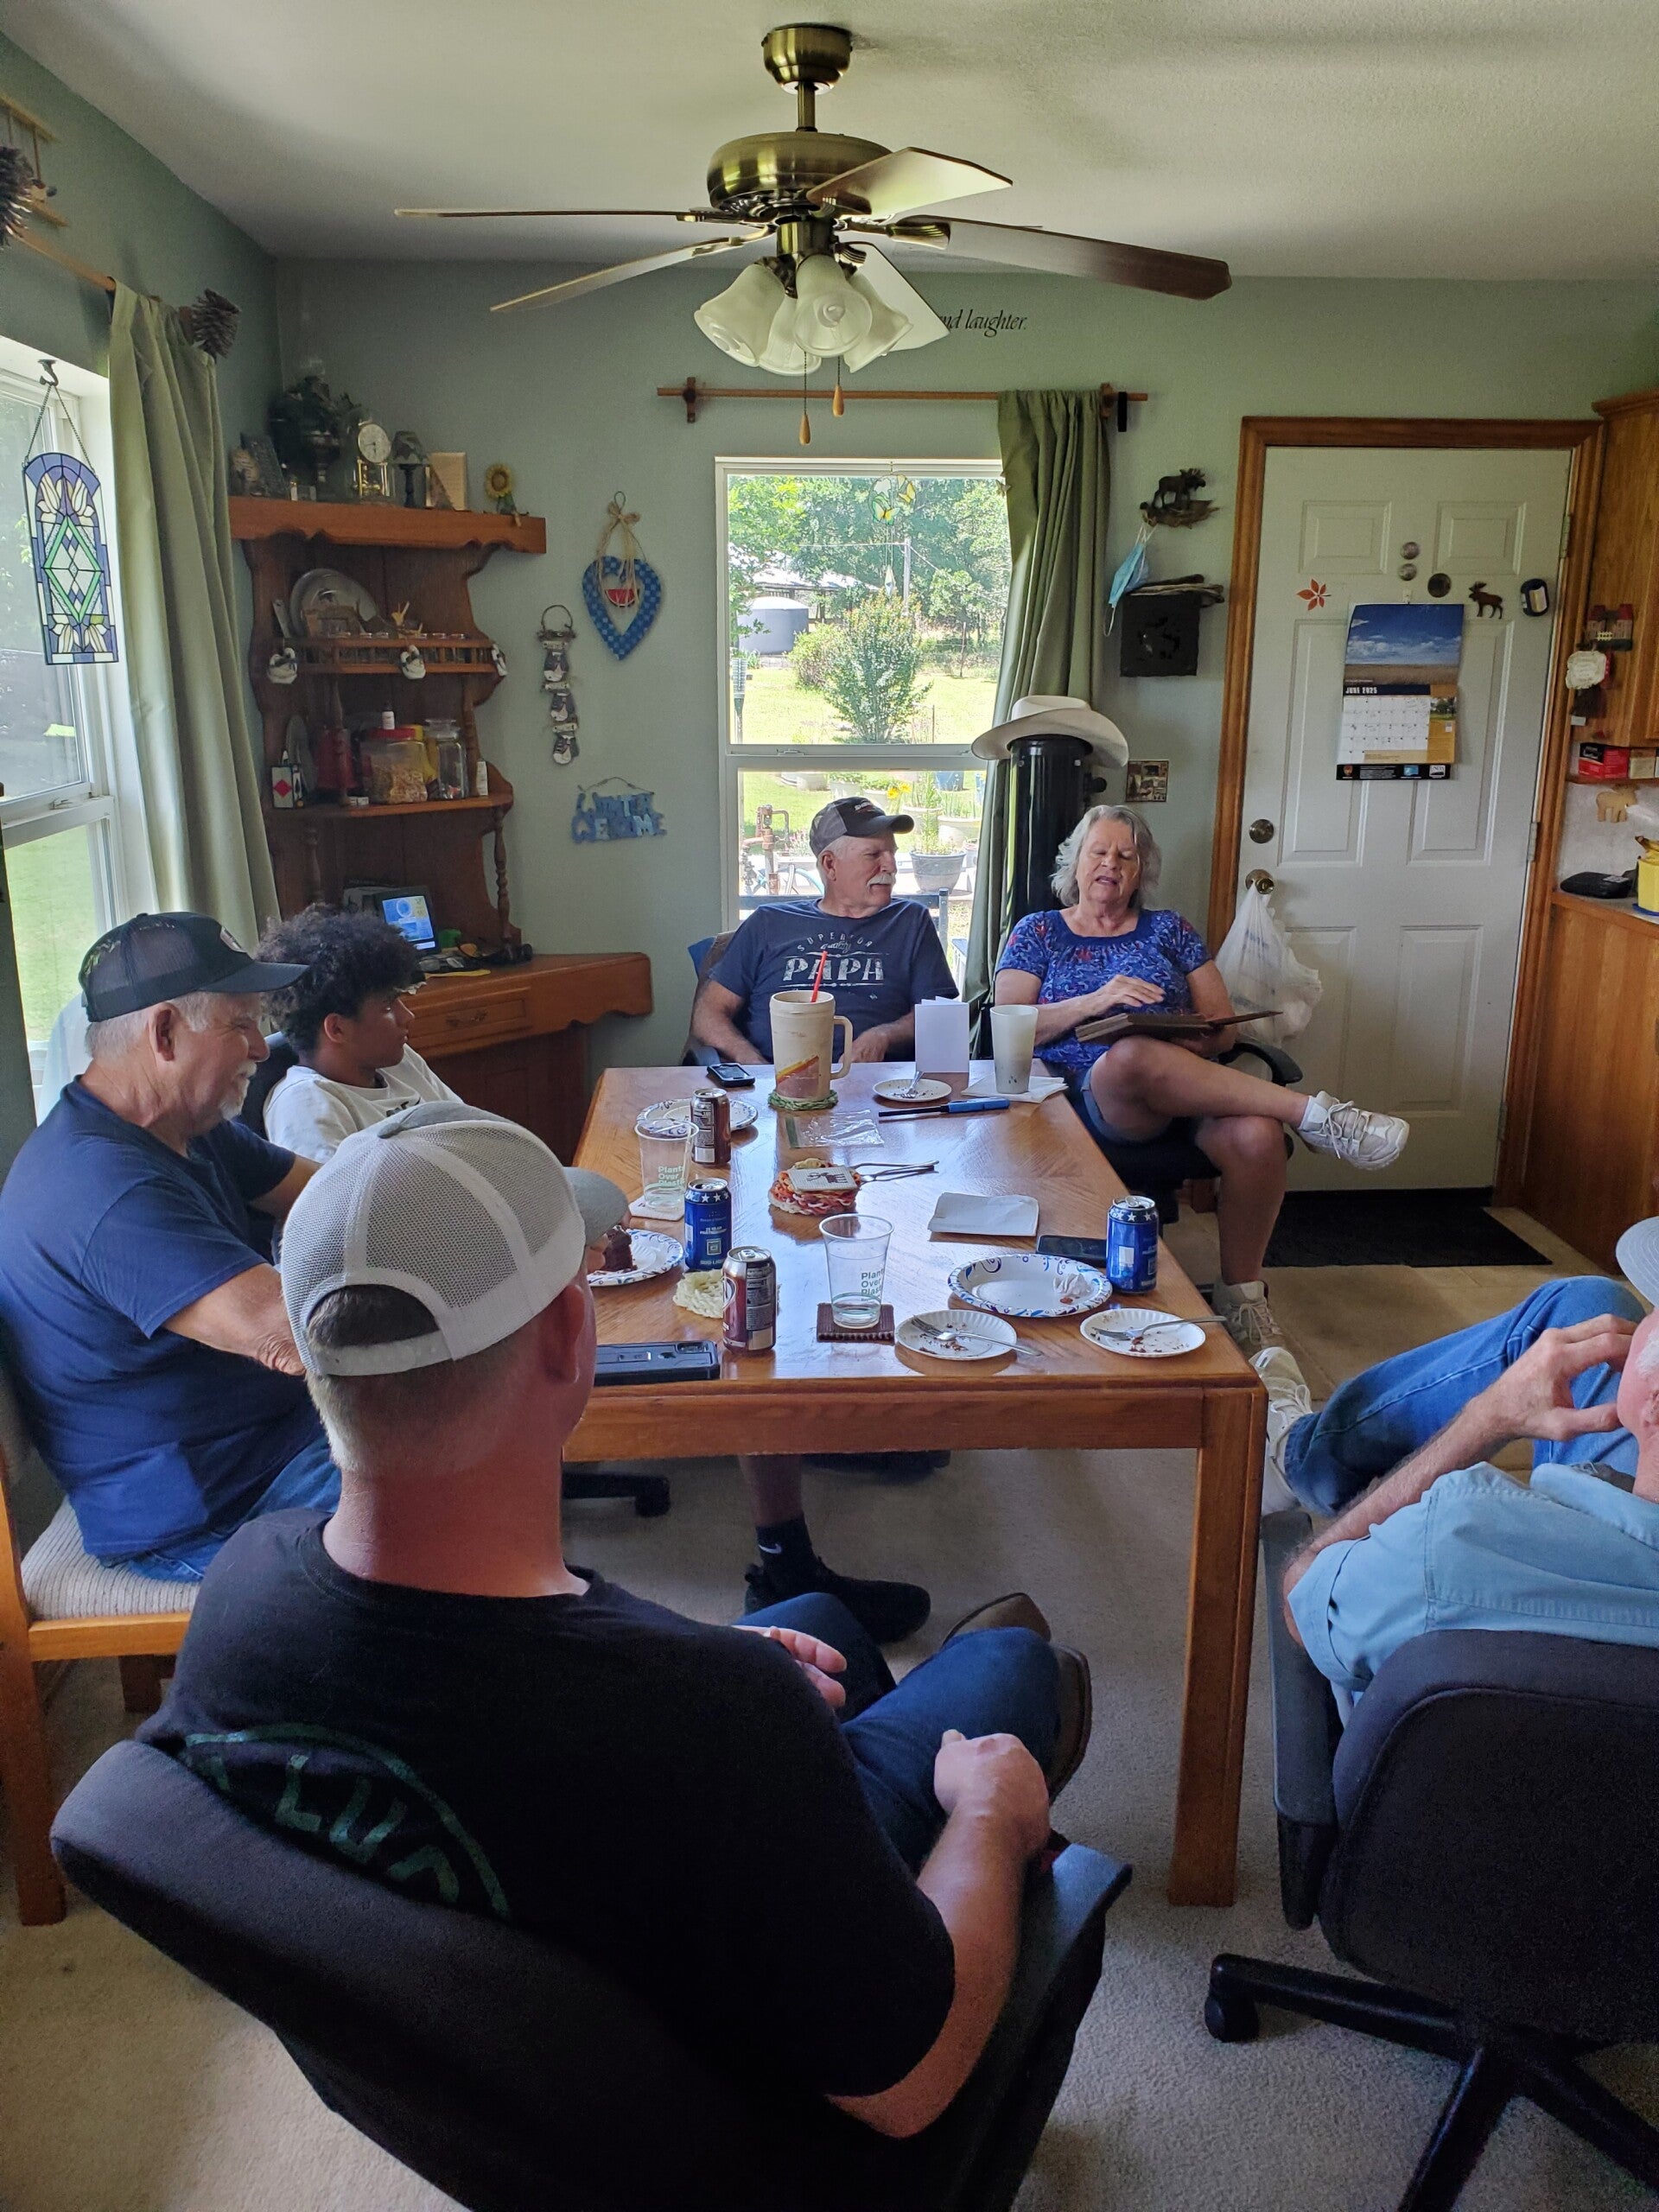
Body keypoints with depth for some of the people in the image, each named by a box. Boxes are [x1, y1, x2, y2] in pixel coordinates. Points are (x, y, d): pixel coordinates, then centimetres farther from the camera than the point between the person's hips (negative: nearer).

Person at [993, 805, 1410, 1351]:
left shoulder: (1169, 928, 23)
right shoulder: (1037, 933, 18)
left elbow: (1224, 1029, 16)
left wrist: (1197, 1041, -9)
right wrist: (1094, 1002, -13)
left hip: (1189, 1096, 3)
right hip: (1089, 1096, -2)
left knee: (1256, 1136, -33)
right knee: (1130, 1054, -40)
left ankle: (1240, 1296, -12)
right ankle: (1314, 1113, -33)